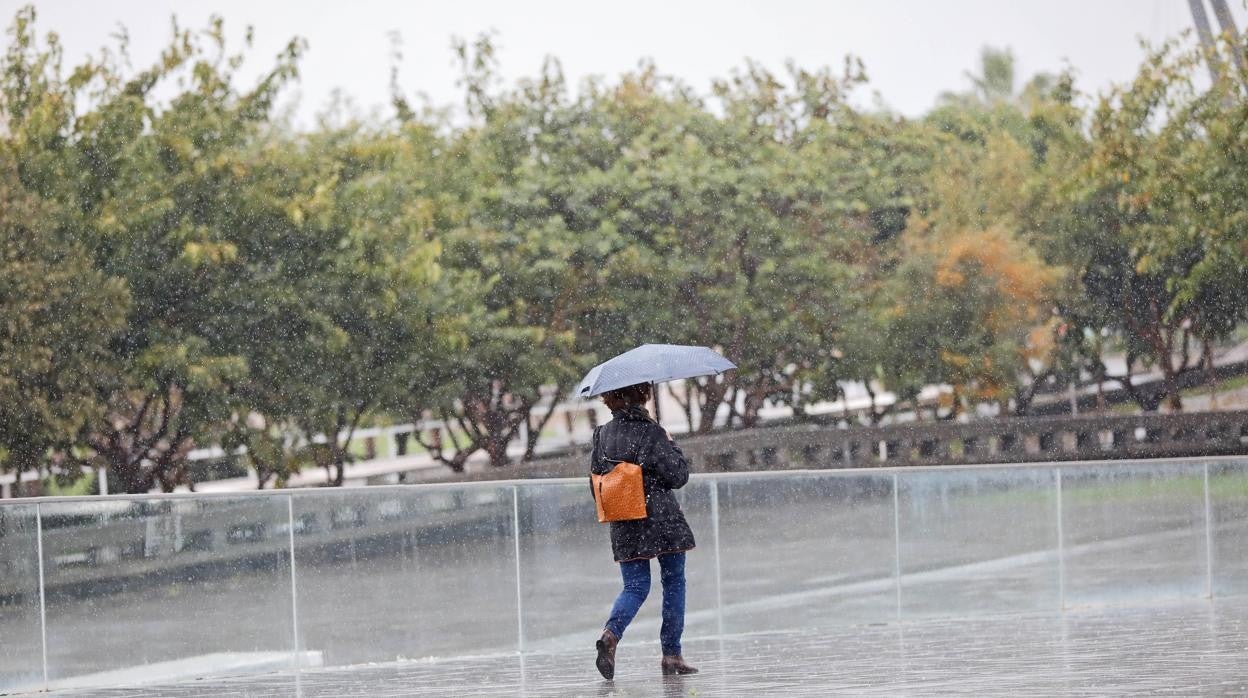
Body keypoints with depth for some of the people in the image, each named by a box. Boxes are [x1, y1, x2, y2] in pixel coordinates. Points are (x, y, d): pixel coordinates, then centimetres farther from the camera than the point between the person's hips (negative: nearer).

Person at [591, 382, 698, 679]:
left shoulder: (602, 434, 2)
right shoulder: (651, 433, -12)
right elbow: (679, 476, -10)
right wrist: (671, 446, 6)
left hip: (624, 527, 4)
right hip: (662, 521, -4)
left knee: (635, 586, 9)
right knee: (673, 582, 10)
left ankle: (611, 633, -20)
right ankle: (671, 654, 9)